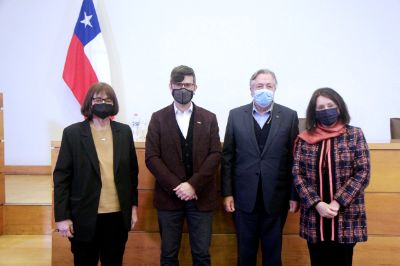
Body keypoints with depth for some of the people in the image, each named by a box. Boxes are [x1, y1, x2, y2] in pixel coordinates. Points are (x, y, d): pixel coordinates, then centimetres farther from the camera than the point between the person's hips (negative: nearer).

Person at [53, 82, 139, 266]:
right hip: (85, 216, -2)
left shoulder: (124, 131, 4)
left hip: (118, 215, 2)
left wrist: (133, 205, 8)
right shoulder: (73, 133, -5)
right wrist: (62, 216, -8)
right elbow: (61, 176, -5)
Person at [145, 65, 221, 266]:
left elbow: (215, 155, -3)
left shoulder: (209, 118, 6)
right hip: (169, 196, 0)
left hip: (201, 197, 1)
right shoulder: (158, 118, 3)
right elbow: (151, 157, -4)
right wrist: (176, 186, -14)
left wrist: (193, 185, -14)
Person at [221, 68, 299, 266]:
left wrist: (294, 195, -1)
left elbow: (294, 158, 0)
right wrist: (227, 193, -1)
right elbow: (227, 157, 2)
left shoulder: (289, 116, 0)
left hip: (276, 197, 0)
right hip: (244, 197, 0)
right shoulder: (236, 115, 2)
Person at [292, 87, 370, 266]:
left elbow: (363, 173, -5)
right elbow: (297, 174, 1)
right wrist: (316, 204, -12)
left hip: (346, 217, -1)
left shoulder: (354, 135, 1)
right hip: (314, 216, 1)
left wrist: (338, 202, -13)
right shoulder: (304, 139, 4)